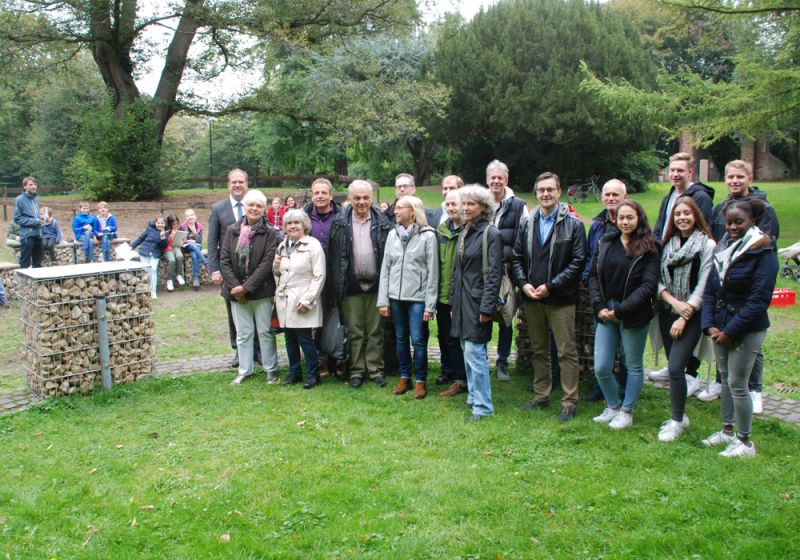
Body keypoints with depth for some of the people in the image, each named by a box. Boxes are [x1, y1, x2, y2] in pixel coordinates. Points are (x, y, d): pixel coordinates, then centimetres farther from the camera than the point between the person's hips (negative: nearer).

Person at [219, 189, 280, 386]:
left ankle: (271, 369, 18)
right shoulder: (232, 231, 4)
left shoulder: (269, 233, -5)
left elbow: (267, 263, -12)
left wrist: (246, 287, -15)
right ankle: (244, 370, 22)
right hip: (236, 291, 3)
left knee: (265, 331, 6)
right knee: (243, 333, 11)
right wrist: (235, 286, -10)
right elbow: (224, 261, 1)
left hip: (261, 290, -3)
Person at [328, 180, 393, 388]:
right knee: (355, 331, 7)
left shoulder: (382, 222, 2)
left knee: (376, 331, 7)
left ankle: (375, 369, 16)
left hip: (376, 284, 0)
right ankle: (356, 370, 16)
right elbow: (333, 255, 1)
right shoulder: (340, 222, 3)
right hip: (351, 285, 0)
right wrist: (336, 285, -4)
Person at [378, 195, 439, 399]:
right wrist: (383, 300, 3)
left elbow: (432, 272, -7)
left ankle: (421, 381, 12)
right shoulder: (392, 235, 7)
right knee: (401, 339, 12)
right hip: (396, 296, 4)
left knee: (418, 340, -3)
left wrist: (430, 305, -10)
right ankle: (404, 378, 25)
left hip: (417, 297, -4)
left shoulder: (427, 236, -6)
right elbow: (385, 268, 8)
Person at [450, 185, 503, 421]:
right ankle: (474, 397, 25)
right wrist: (453, 301, 15)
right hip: (462, 300, 8)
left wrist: (486, 308, -18)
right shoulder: (464, 233, 13)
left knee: (474, 352, -8)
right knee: (468, 352, 13)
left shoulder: (491, 234, -10)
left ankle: (483, 406, 2)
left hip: (478, 300, -8)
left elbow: (494, 274, -14)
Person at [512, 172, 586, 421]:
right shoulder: (527, 224, 9)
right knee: (539, 350, 15)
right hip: (532, 298, 5)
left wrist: (550, 286, -15)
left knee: (566, 352, -1)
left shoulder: (573, 224, -5)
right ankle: (541, 396, 26)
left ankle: (569, 403, 8)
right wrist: (524, 283, -6)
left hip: (560, 298, -5)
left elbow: (578, 261, -10)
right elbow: (517, 258, 10)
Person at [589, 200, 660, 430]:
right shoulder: (606, 244, 6)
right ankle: (613, 406, 27)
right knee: (601, 368, 3)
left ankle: (626, 412, 26)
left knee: (633, 366, 10)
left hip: (633, 316, -3)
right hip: (606, 313, 4)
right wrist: (599, 307, -6)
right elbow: (594, 276, 7)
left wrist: (620, 310, -17)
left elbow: (648, 286, -12)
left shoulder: (648, 249, -7)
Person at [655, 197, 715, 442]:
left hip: (691, 315, -5)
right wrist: (674, 301, -12)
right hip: (667, 312, 5)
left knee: (675, 367, -12)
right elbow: (658, 280, 5)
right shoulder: (669, 244, 9)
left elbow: (703, 286, -10)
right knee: (674, 368, 10)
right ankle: (679, 415, 25)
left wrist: (684, 317, -14)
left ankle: (677, 421, 2)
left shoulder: (707, 245, -6)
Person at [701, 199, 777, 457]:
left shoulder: (763, 252, -13)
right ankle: (727, 430, 31)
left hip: (747, 330, -7)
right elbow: (709, 290, 8)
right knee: (725, 378, 16)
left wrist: (730, 331, -17)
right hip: (720, 327, 7)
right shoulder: (722, 249, 8)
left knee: (737, 383, -3)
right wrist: (709, 325, -4)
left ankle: (745, 442, 11)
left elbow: (759, 300, -18)